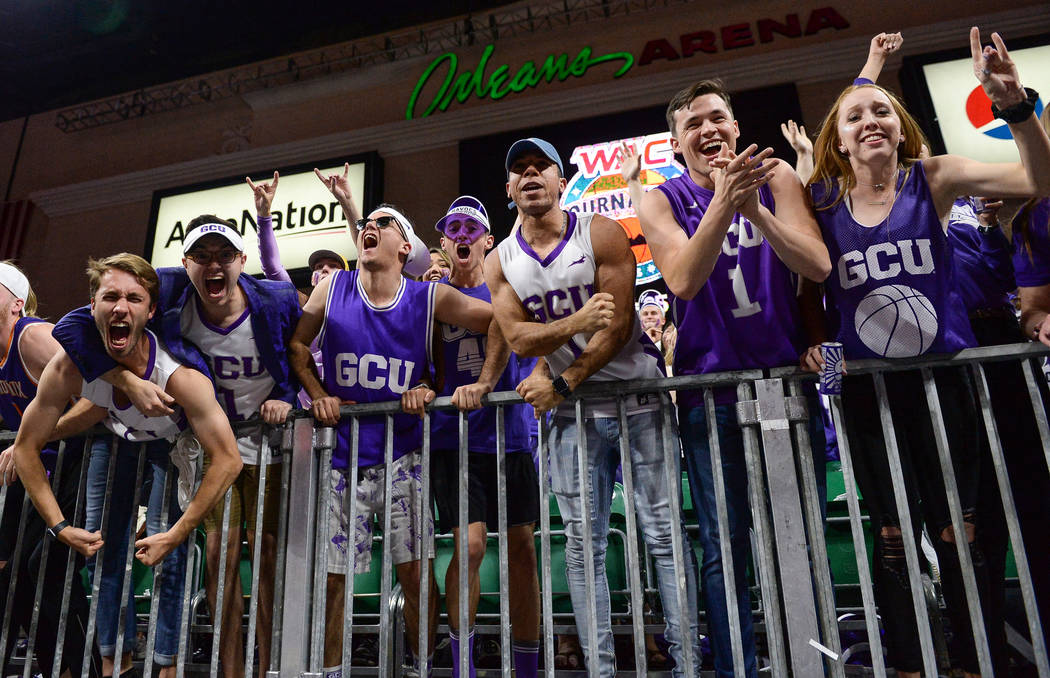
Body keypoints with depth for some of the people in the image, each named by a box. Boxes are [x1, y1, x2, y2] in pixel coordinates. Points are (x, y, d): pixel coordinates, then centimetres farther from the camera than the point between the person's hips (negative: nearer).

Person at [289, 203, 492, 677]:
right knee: (333, 576, 8)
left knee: (415, 571, 2)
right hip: (342, 455, 1)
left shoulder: (431, 299, -6)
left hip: (401, 455, -1)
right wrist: (317, 395, -3)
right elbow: (296, 344, 10)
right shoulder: (332, 288, -1)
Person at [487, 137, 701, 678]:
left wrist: (559, 384, -16)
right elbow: (518, 339, -5)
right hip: (569, 409, 3)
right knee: (582, 542, 6)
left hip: (635, 395, -3)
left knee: (662, 530, 1)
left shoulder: (601, 234, -5)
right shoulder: (500, 262, 5)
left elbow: (618, 326, -12)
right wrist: (579, 321, -22)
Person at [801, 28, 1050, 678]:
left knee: (958, 533, 7)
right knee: (891, 537, 10)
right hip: (866, 390, 1)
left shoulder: (933, 180, -1)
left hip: (943, 379, 0)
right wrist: (808, 341, -9)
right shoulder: (823, 204, 0)